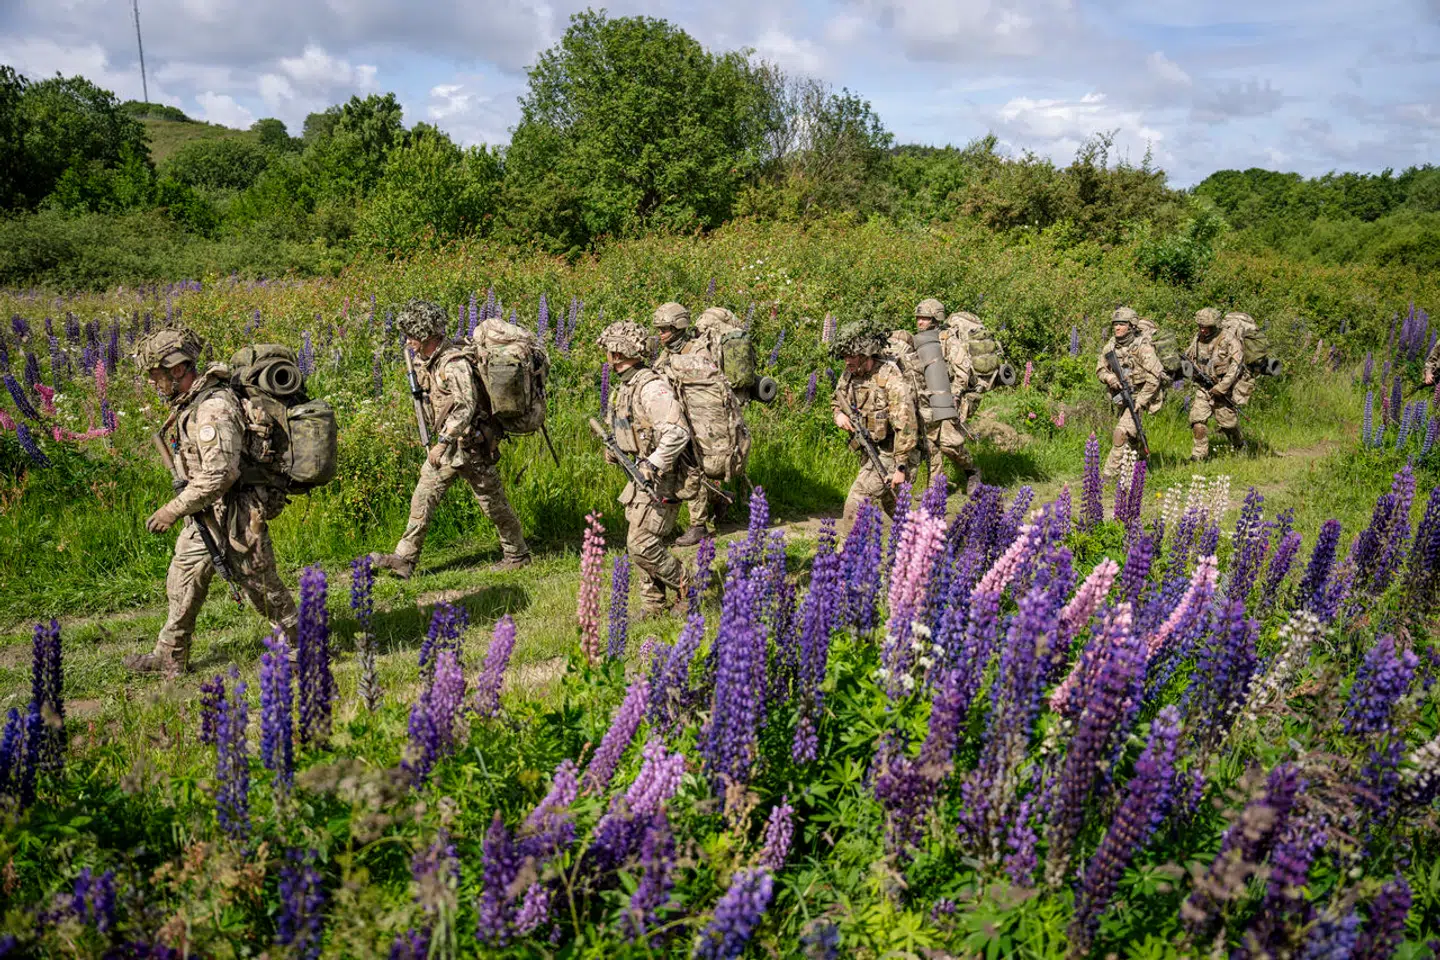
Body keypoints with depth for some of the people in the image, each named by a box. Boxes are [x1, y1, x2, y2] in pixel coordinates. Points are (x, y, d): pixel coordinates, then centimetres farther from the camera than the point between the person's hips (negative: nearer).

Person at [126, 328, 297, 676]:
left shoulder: (214, 408, -24)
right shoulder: (191, 403, 7)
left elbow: (220, 474, -30)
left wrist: (174, 510, -23)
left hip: (233, 516, -10)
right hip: (204, 517, 10)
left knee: (261, 587, 4)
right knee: (183, 583, 17)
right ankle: (170, 657, 30)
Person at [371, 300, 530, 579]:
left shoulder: (455, 362, -22)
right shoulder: (426, 361, 6)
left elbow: (466, 408, -28)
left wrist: (442, 442, -28)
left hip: (471, 443, -9)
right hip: (448, 443, 9)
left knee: (493, 501, 4)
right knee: (424, 496, 5)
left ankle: (517, 555, 20)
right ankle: (404, 559, 8)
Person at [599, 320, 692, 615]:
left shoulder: (651, 387, -21)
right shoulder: (625, 386, 11)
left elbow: (677, 433, -29)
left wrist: (651, 465, -29)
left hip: (659, 480, -10)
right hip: (642, 479, 10)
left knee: (642, 546, -10)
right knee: (639, 544, 12)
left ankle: (687, 591, 6)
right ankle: (654, 606, 21)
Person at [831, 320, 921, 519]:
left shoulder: (891, 379, -22)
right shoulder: (849, 375, 0)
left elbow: (905, 425, -24)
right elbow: (837, 402, 19)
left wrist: (901, 468, -25)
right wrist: (839, 414, -6)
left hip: (891, 454, -8)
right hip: (870, 452, 8)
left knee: (856, 502, -18)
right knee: (888, 504, 23)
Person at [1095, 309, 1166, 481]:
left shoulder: (1142, 346, -18)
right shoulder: (1110, 345, 1)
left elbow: (1155, 376, -19)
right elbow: (1100, 369, 10)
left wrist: (1140, 401, -21)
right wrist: (1109, 378, -13)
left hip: (1139, 396, -7)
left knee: (1121, 434, -20)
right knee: (1130, 435, 20)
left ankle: (1109, 473, -18)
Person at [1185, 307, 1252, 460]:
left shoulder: (1228, 341, -14)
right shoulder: (1196, 340, 4)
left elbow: (1236, 366, -18)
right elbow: (1187, 359, 18)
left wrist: (1221, 387, -23)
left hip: (1223, 390, -4)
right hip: (1203, 389, 4)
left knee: (1228, 422, 6)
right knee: (1197, 420, -10)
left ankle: (1240, 446, 35)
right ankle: (1199, 454, -2)